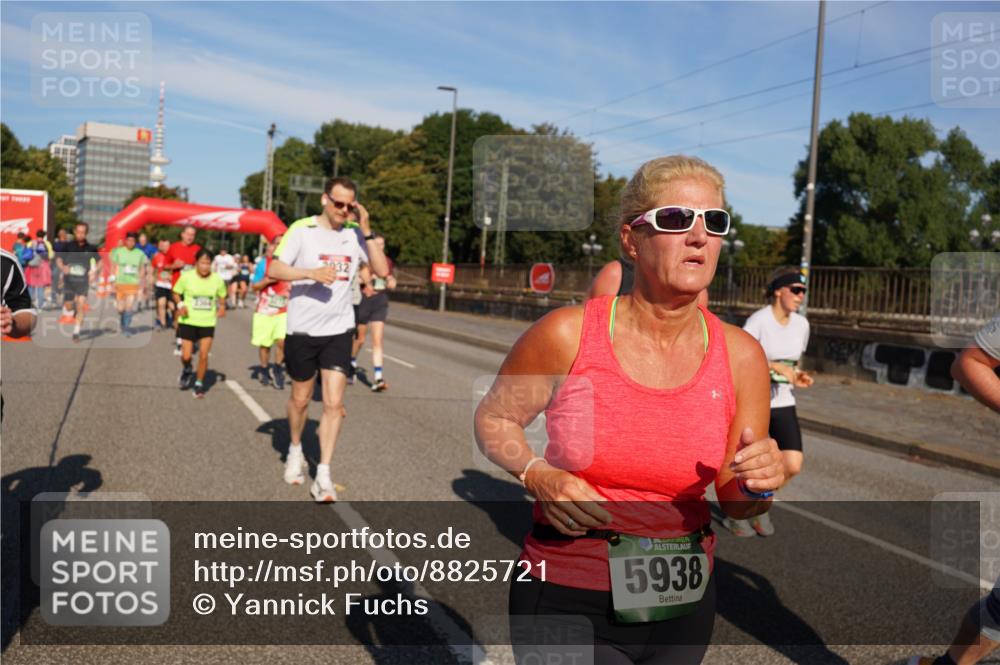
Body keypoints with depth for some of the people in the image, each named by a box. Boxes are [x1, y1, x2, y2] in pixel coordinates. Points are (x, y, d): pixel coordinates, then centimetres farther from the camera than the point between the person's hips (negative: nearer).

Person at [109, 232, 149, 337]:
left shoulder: (140, 253, 3)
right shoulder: (118, 252, 1)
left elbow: (142, 271, 10)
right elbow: (114, 268, 5)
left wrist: (141, 287, 8)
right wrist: (113, 283, 0)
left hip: (133, 284, -1)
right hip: (120, 283, 1)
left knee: (129, 307, -12)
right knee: (121, 309, 7)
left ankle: (127, 329, -5)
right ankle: (122, 326, 31)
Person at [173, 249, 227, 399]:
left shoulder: (217, 280, -5)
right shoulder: (186, 277, -10)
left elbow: (222, 296, 12)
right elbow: (176, 293, 3)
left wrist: (222, 306, -7)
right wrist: (180, 305, -16)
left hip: (207, 323, 1)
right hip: (188, 321, -1)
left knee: (203, 355, -4)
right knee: (186, 356, 1)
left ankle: (199, 384, 16)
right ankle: (187, 370, 37)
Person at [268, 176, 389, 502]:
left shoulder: (354, 234, 2)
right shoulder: (301, 230, -7)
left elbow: (383, 271, -5)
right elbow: (273, 269, -13)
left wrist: (367, 230, -11)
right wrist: (313, 273, -26)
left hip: (339, 331, 2)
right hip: (302, 330, -1)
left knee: (334, 404, -6)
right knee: (300, 399, 14)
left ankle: (323, 477, 1)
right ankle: (295, 450, 42)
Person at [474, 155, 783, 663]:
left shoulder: (740, 356, -7)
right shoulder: (567, 335, -15)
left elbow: (735, 504, 3)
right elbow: (493, 418, 1)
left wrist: (757, 486, -20)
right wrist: (536, 475, -18)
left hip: (683, 605, 4)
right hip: (568, 600, -3)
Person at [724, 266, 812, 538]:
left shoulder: (802, 324, 5)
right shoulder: (759, 321, -16)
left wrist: (798, 376, -1)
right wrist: (775, 366, -31)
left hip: (783, 404, 6)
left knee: (793, 465, -5)